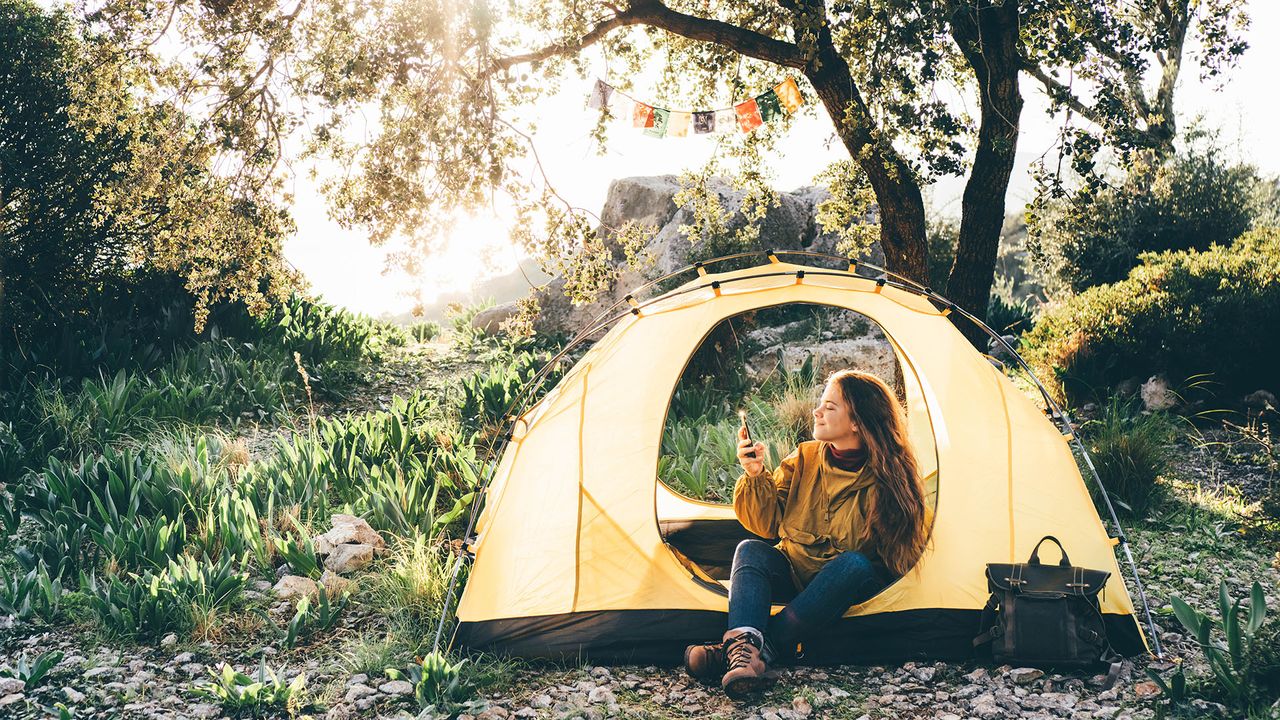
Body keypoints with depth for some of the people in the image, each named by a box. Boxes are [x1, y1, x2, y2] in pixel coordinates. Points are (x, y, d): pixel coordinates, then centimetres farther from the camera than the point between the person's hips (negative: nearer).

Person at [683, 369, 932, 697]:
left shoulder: (886, 477, -11)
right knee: (750, 550, -25)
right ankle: (745, 643, -50)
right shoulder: (805, 458, -3)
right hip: (792, 570, 3)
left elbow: (895, 554, -4)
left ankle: (763, 648, -37)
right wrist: (755, 476, -20)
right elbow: (768, 522, -5)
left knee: (855, 564, -35)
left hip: (841, 585, -3)